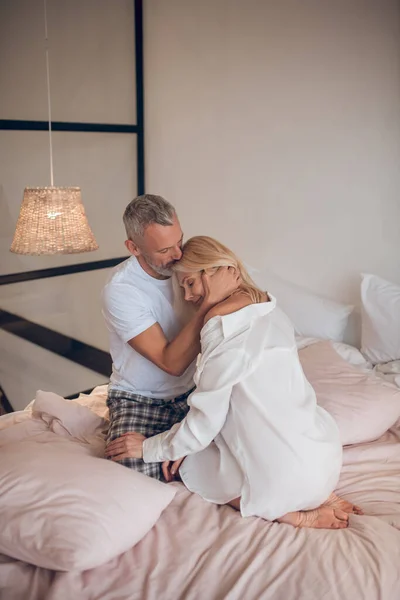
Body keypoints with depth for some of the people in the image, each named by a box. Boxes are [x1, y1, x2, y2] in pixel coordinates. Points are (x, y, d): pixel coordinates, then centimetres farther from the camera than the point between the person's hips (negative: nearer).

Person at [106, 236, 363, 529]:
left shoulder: (222, 322, -18)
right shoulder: (268, 305, 8)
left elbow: (204, 424, -14)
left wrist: (149, 448, 2)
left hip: (289, 476, -8)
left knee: (190, 464, 16)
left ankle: (291, 513, 2)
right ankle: (319, 495, 12)